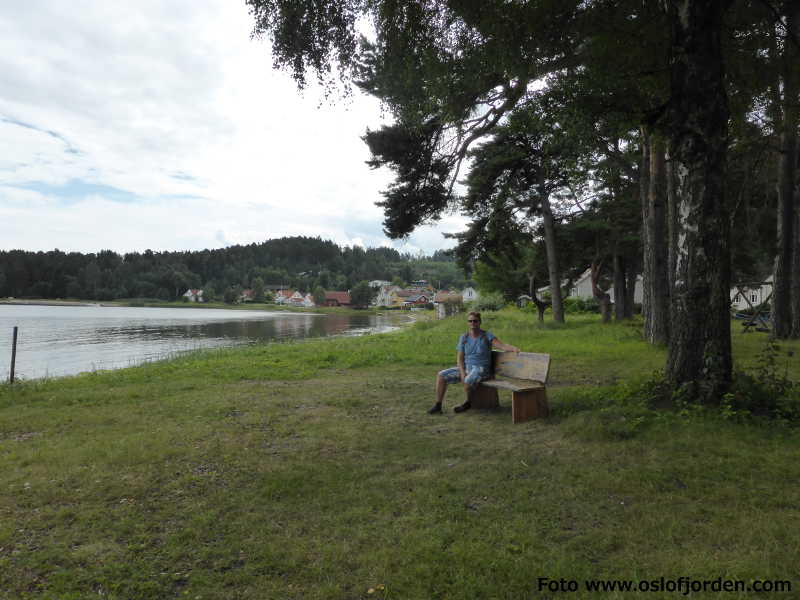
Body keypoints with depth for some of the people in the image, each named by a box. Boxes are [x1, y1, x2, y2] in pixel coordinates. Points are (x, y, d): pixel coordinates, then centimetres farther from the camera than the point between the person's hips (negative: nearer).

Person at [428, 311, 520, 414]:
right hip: (465, 367, 5)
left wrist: (514, 348, -38)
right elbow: (460, 358, 1)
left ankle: (468, 402, -5)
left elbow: (502, 346, -17)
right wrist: (462, 374, -15)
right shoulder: (463, 338, 5)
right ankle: (438, 405, -3)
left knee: (468, 381, -36)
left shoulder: (487, 336, -5)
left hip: (481, 369, -5)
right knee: (441, 375, -9)